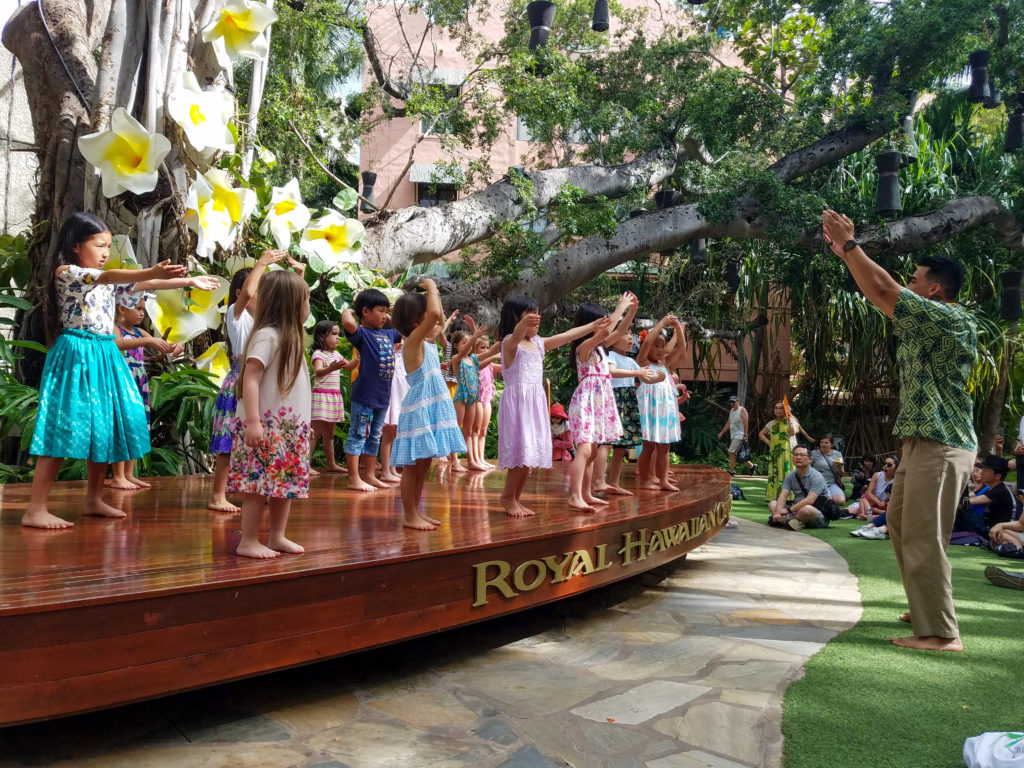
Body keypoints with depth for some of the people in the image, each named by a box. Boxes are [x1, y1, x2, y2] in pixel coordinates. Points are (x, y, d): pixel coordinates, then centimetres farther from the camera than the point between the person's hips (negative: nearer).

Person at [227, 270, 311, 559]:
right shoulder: (267, 335, -12)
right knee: (259, 484, -4)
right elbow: (249, 379, -19)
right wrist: (252, 421, -25)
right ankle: (248, 542, 5)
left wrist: (302, 422, 19)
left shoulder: (290, 338, 16)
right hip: (267, 425, -9)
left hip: (289, 425, 9)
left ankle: (277, 536, 20)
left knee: (287, 482, 11)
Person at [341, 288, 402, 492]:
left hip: (383, 396, 8)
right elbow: (348, 323, -33)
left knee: (374, 437, 15)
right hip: (364, 395, -8)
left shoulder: (388, 334, 11)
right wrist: (349, 310, -13)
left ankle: (369, 476, 25)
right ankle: (354, 479, 6)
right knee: (358, 436, 1)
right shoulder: (362, 333, -11)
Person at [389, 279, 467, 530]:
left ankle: (416, 511, 23)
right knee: (413, 465, 0)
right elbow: (434, 314, -29)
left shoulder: (428, 342, 12)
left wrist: (434, 294, 19)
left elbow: (439, 317, 31)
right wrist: (431, 288, -14)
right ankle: (409, 515, 8)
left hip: (431, 409, 9)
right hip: (418, 409, -9)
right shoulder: (413, 341, -14)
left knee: (423, 465, 14)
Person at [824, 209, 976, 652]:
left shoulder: (951, 319, -14)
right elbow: (882, 295, 18)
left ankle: (941, 633, 2)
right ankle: (927, 609, 30)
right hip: (923, 441, 10)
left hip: (940, 445, -10)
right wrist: (846, 252, 14)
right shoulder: (928, 324, 14)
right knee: (900, 522, 18)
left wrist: (849, 243, -10)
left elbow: (884, 291, -18)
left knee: (923, 537, -7)